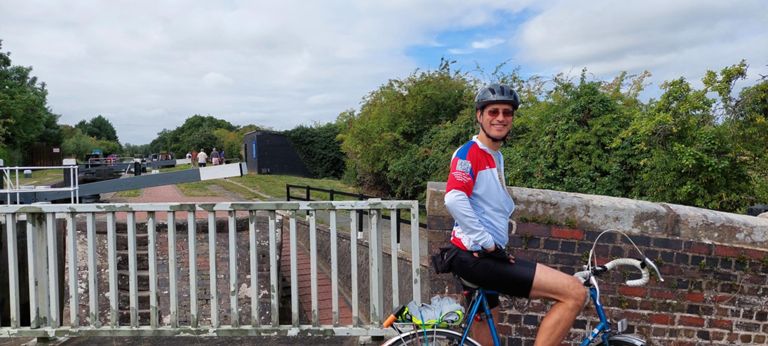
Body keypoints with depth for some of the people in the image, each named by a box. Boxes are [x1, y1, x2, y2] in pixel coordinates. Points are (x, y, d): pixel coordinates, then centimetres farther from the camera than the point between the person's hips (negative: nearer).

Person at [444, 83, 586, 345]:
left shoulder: (496, 157, 20)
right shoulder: (469, 152, -10)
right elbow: (454, 199, -26)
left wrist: (492, 245, 15)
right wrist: (487, 243, -21)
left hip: (482, 257, 10)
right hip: (477, 256, -10)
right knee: (575, 292, -15)